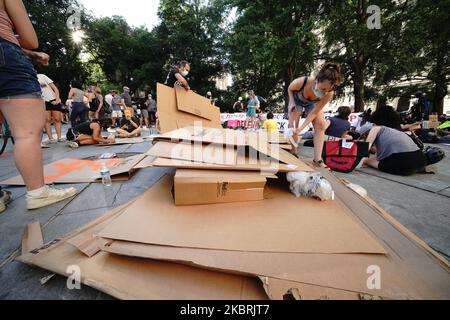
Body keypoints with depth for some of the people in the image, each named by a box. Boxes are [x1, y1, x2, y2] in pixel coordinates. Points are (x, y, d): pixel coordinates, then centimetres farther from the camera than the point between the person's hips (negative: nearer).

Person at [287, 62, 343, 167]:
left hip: (312, 104, 1)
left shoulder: (329, 94, -35)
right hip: (297, 101, 0)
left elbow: (314, 112, -29)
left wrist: (301, 128, -38)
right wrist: (292, 103, -27)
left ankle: (317, 160, -13)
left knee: (320, 125, -14)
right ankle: (294, 153, 8)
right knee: (292, 126, -9)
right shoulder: (301, 82, -41)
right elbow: (290, 89, -15)